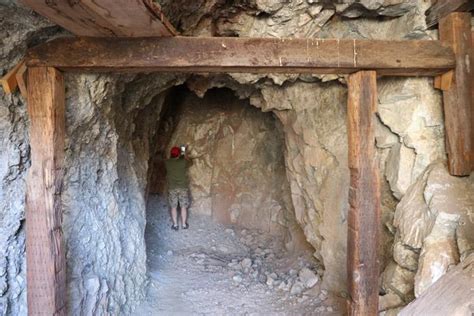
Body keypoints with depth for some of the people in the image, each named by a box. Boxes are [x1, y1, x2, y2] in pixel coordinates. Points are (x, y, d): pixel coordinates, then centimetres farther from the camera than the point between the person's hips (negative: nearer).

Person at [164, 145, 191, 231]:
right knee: (183, 206, 10)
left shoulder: (167, 162, -5)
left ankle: (175, 225, 15)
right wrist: (184, 152, 24)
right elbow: (188, 160, 13)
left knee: (173, 207, 10)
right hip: (183, 187, -1)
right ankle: (184, 224, 17)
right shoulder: (183, 162, -11)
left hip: (172, 188, 1)